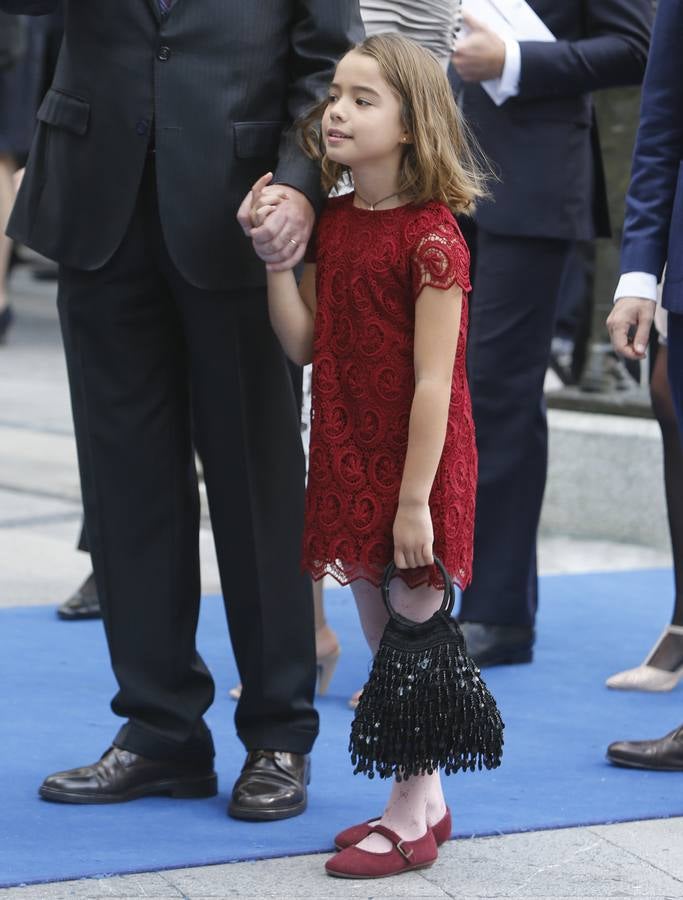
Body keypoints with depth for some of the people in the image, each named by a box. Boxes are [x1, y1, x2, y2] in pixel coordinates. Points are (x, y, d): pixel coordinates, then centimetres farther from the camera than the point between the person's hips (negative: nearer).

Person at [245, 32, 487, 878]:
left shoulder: (431, 235, -16)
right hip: (347, 458, 7)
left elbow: (433, 382, -17)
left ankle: (409, 823, 11)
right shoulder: (332, 222, 6)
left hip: (416, 464, -7)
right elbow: (302, 344, 3)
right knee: (380, 637, 13)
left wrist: (415, 499, -18)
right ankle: (425, 802, 26)